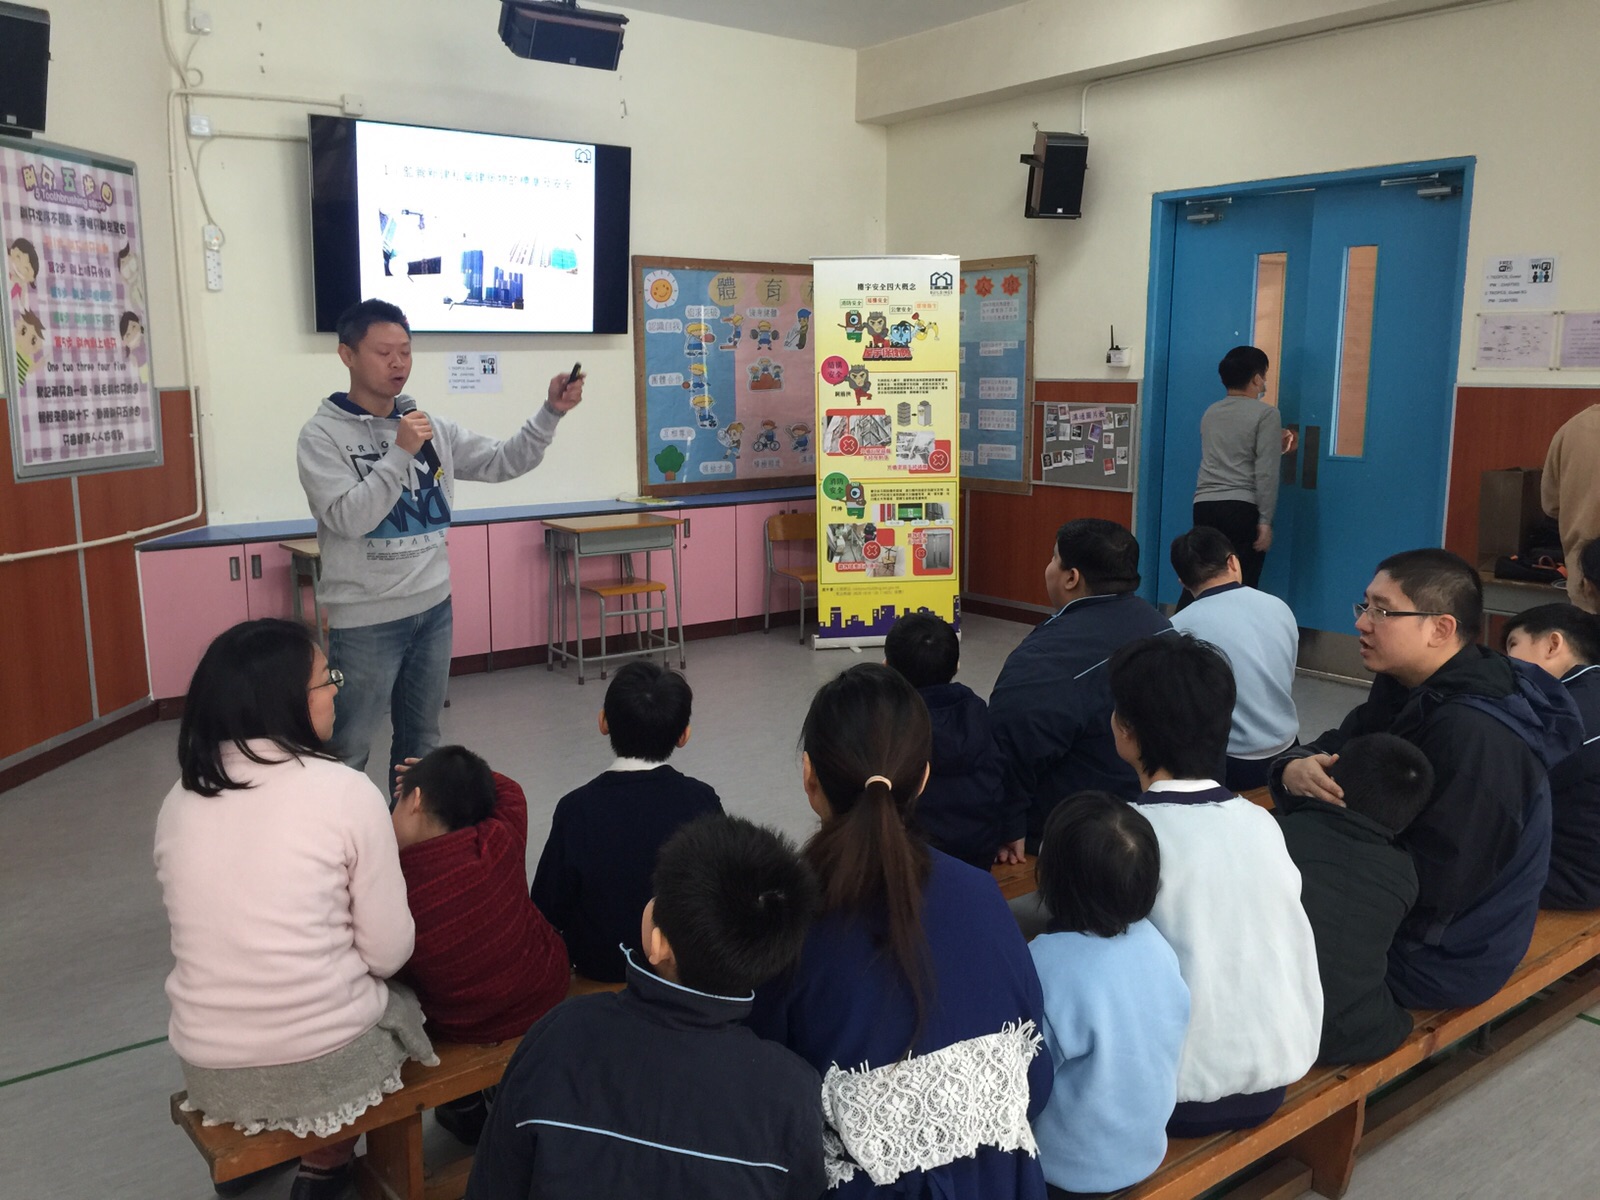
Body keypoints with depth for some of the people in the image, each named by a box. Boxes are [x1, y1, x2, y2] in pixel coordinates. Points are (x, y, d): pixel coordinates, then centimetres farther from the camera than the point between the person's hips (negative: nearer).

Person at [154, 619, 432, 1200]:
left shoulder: (179, 801, 0)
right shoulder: (346, 790, -15)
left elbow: (224, 931, 10)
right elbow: (389, 954, -11)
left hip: (211, 1074, 5)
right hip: (330, 1065, -5)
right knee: (398, 993, 27)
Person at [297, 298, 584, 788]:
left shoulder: (432, 428, 6)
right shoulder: (322, 435, -9)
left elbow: (503, 462, 4)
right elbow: (348, 518, -20)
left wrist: (550, 413, -9)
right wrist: (401, 452, -23)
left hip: (433, 607, 5)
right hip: (366, 619, -5)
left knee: (422, 739, 18)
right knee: (348, 750, 5)